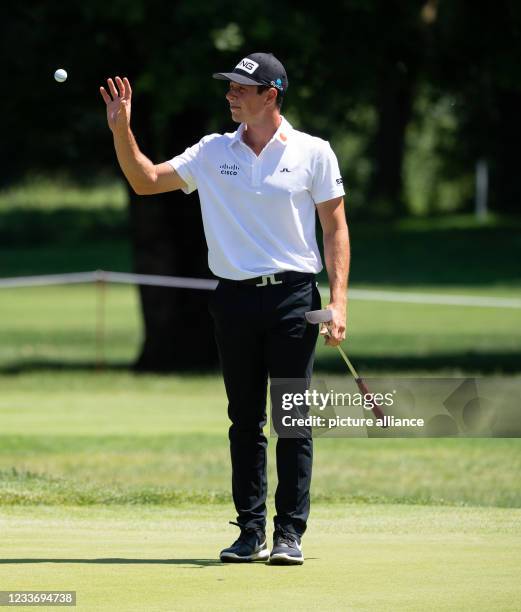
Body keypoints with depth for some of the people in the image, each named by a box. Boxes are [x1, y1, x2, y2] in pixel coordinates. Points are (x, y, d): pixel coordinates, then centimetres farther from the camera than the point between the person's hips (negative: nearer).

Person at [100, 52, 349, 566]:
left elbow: (335, 228, 1)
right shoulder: (213, 153, 9)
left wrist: (338, 300, -7)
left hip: (293, 298, -3)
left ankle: (290, 533, -1)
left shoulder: (313, 153, 1)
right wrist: (121, 132, -6)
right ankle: (250, 531, 10)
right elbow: (146, 181, 9)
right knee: (244, 420, 6)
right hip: (234, 300, 3)